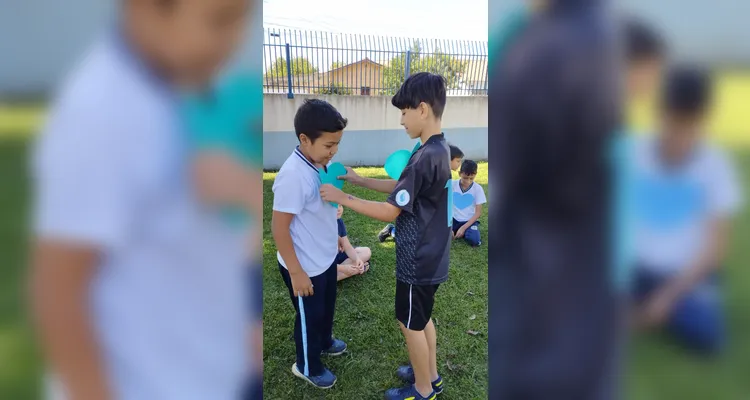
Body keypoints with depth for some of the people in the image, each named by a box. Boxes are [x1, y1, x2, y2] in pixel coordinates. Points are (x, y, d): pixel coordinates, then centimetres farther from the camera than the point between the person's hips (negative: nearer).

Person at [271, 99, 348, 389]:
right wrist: (296, 272, -23)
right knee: (309, 315, 14)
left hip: (326, 257, 8)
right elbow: (279, 227, -27)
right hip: (306, 266, -8)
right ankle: (307, 367, 38)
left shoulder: (321, 163, -5)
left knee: (327, 306, 29)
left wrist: (335, 238, 18)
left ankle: (324, 342, 56)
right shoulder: (293, 175, -31)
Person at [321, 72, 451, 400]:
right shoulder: (438, 150, 3)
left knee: (410, 323, 9)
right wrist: (359, 180, 10)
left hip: (418, 260, -9)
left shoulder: (426, 156, -28)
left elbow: (390, 212, -24)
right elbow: (402, 188, 13)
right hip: (429, 255, 9)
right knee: (421, 317, 24)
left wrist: (342, 198, -17)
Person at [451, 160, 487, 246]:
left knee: (474, 241, -31)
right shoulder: (452, 185, -8)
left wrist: (463, 228, -18)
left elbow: (478, 213, -8)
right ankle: (456, 231, 4)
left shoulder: (478, 189, -10)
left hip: (469, 221, -1)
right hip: (454, 219, 2)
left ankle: (465, 232, 3)